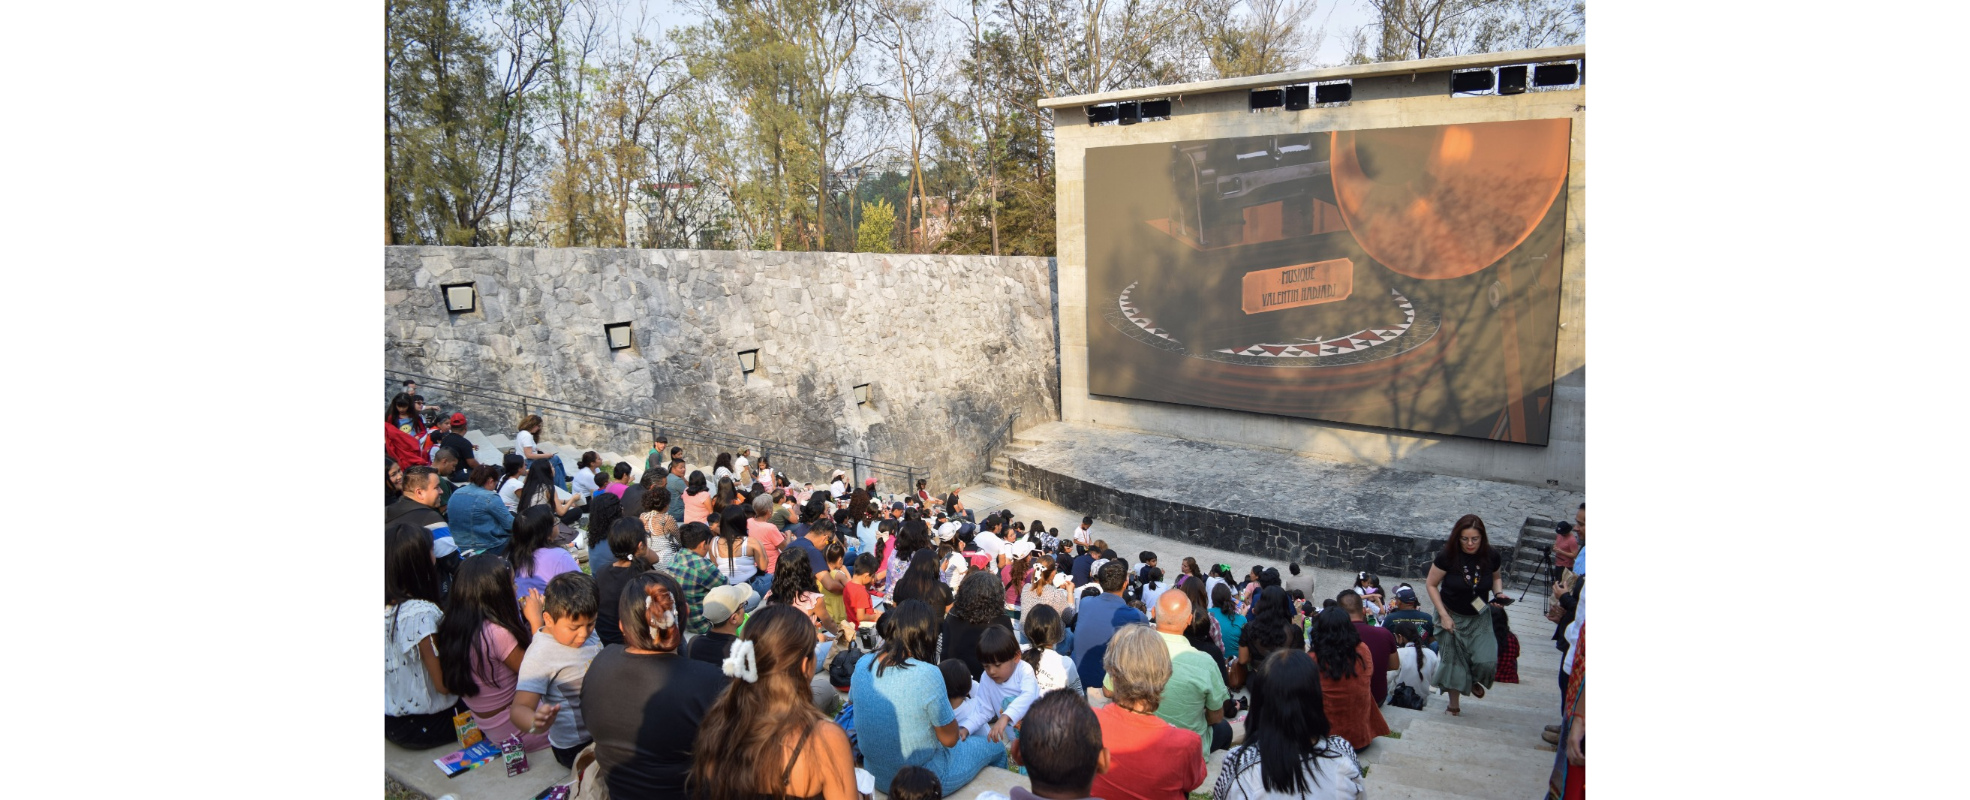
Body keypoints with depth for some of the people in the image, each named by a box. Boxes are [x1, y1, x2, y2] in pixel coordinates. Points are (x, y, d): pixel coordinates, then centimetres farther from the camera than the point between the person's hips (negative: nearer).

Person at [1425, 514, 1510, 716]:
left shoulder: (1490, 556, -11)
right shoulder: (1448, 557, -20)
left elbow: (1496, 577, 12)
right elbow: (1431, 585, -11)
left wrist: (1499, 594, -9)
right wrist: (1444, 615, -16)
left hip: (1479, 617, 2)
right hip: (1453, 617, -2)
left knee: (1486, 660, -12)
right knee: (1454, 661, 6)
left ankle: (1474, 681, 24)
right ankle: (1453, 705, 26)